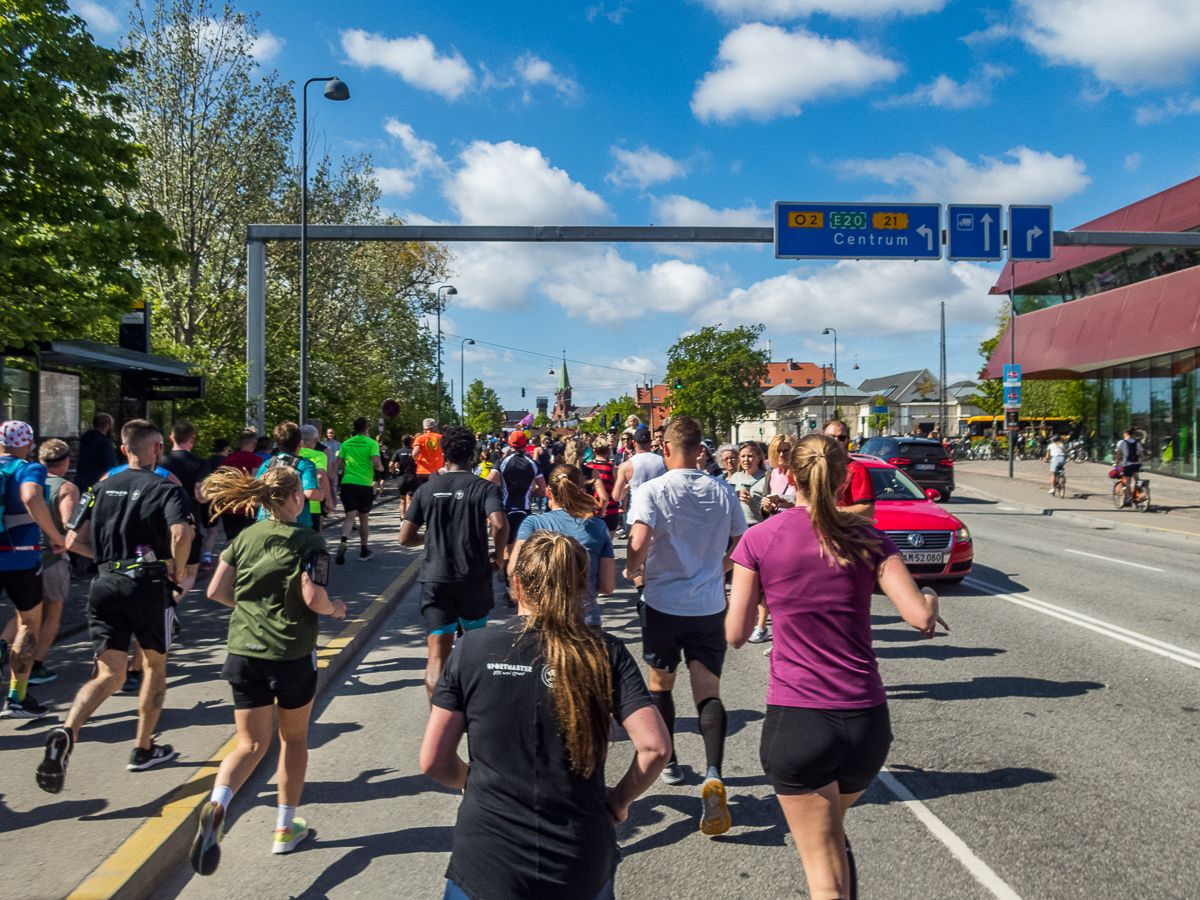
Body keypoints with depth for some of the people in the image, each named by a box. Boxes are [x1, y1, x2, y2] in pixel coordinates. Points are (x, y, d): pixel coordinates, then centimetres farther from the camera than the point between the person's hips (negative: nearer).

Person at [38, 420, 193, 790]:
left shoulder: (102, 487, 12)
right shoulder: (167, 489, -4)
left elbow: (73, 541, 9)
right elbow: (181, 535, -23)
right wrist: (177, 572, -6)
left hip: (105, 583, 4)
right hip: (149, 584, -4)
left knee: (109, 675, 6)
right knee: (155, 665, 16)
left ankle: (66, 732, -21)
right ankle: (143, 749, 24)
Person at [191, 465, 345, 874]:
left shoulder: (245, 538, 5)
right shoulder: (308, 541, -9)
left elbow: (216, 591, 3)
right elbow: (313, 598, -19)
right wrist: (333, 609, 2)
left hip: (244, 652, 4)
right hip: (292, 653, -3)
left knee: (251, 745, 11)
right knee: (294, 738, 18)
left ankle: (217, 804, -17)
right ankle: (285, 828, 26)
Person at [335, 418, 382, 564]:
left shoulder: (346, 443, 7)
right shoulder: (371, 443, -4)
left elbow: (339, 465, 7)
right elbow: (376, 464, -15)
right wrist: (381, 468, 7)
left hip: (347, 483, 2)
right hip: (365, 484, -2)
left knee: (350, 516, -2)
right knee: (364, 518, 12)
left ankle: (343, 542, -30)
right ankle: (364, 551, 23)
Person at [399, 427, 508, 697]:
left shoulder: (426, 489, 4)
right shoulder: (485, 488, -4)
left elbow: (405, 538, 4)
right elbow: (499, 525, -21)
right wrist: (498, 558, -5)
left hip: (435, 579, 0)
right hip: (475, 578, 0)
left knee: (437, 656, -2)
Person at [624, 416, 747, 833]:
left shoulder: (652, 491, -11)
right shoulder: (723, 492, 1)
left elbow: (638, 547, -22)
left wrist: (634, 568, 0)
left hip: (662, 604, -2)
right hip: (709, 607, 2)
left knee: (660, 682, 19)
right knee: (708, 691, 0)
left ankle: (667, 761, 33)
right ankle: (713, 775, -19)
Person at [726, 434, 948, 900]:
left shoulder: (759, 539, -5)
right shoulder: (867, 537, 0)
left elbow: (736, 634, -1)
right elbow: (921, 618, -7)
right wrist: (930, 596, 15)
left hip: (796, 718, -3)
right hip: (867, 719, 3)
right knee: (830, 827, 32)